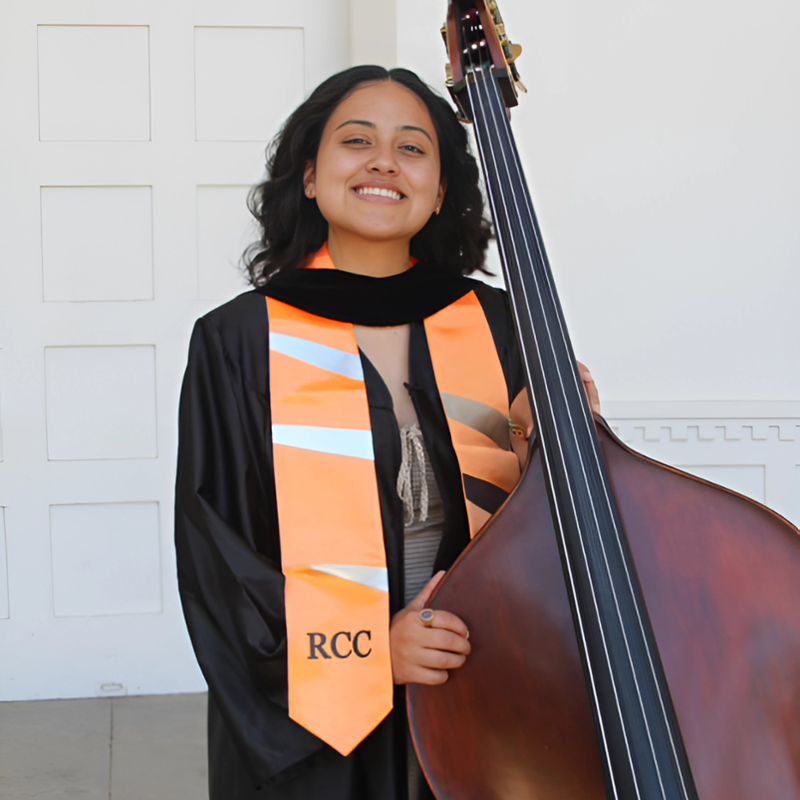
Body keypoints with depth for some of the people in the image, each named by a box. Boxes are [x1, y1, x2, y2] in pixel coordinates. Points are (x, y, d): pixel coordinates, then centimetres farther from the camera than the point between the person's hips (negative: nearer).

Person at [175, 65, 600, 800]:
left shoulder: (496, 326, 1)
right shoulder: (239, 340, -6)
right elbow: (212, 553, -7)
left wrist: (553, 448, -14)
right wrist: (362, 642, -18)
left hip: (482, 717, 3)